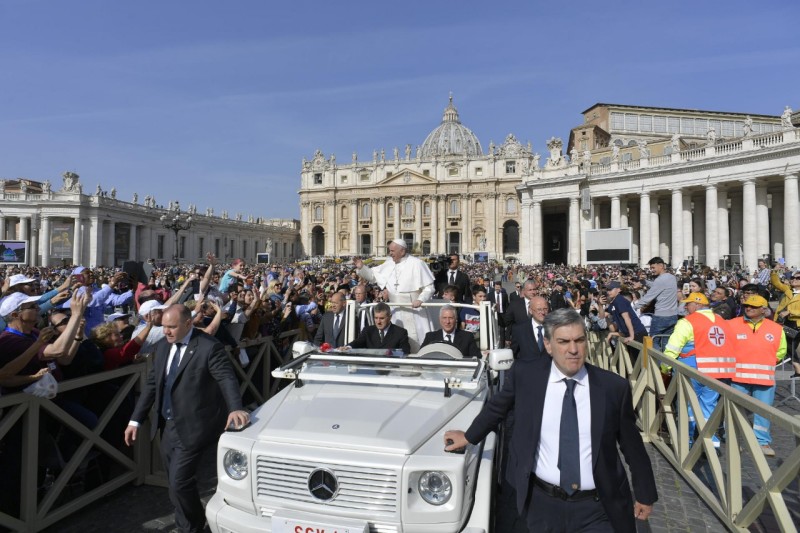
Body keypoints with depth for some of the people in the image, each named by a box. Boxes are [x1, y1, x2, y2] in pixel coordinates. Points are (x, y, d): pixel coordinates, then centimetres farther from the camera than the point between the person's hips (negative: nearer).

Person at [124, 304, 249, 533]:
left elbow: (227, 379, -25)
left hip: (192, 427, -7)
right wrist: (135, 420, 9)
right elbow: (151, 384, 11)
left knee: (179, 483, -4)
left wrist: (235, 409, -42)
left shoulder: (209, 347, -16)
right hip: (168, 426, 7)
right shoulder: (163, 346, 5)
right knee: (175, 483, 17)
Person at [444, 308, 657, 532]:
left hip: (598, 507, -1)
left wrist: (645, 494, 12)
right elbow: (497, 407, 9)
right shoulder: (525, 374, -10)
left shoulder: (614, 387, -10)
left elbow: (632, 445, 3)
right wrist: (469, 436, 18)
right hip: (542, 502, 1)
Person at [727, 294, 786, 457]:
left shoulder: (776, 329, 5)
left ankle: (763, 442, 18)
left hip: (765, 378, 2)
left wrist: (766, 363, 9)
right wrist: (732, 363, 3)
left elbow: (780, 351, 16)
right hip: (738, 377, -1)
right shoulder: (732, 325, -2)